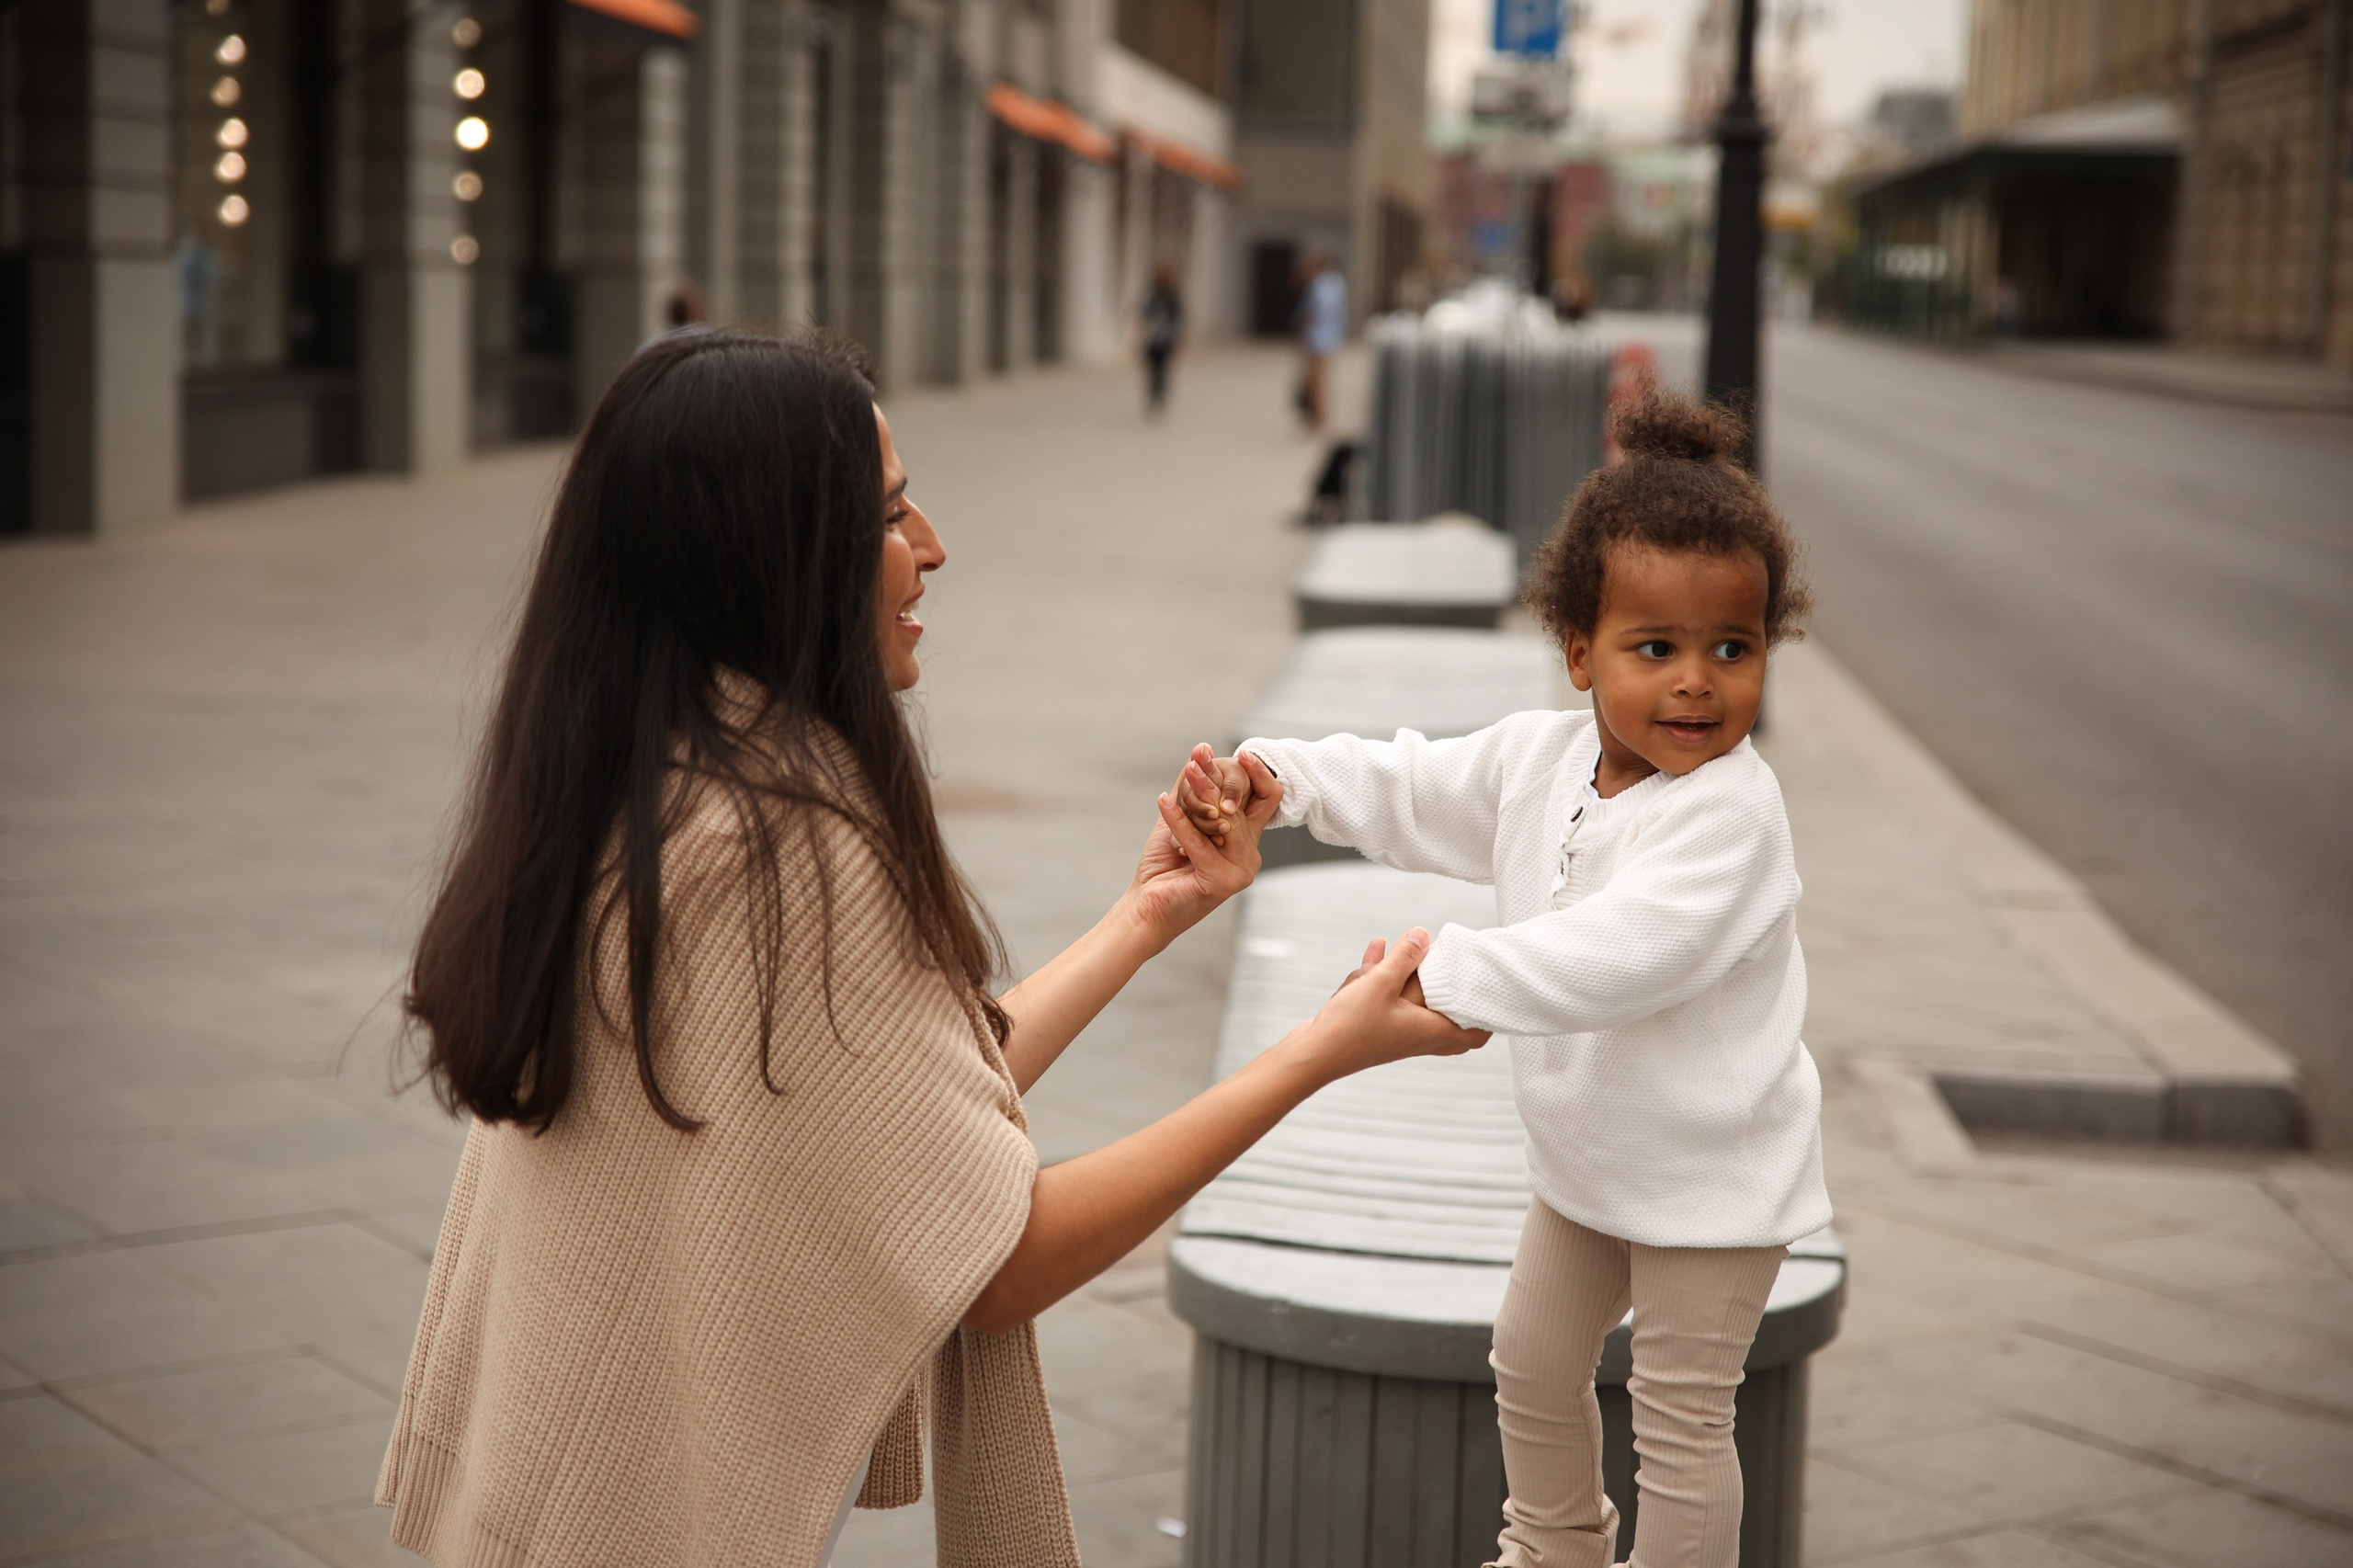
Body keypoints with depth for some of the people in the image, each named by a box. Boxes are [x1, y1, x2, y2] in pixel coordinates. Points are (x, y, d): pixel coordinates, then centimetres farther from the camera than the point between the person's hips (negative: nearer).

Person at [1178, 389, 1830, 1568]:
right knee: (1532, 1365, 25)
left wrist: (1450, 971, -43)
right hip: (1586, 1153, 8)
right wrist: (1274, 775, -13)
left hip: (1712, 1173, -8)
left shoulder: (1729, 809, -30)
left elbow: (1620, 954, -41)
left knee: (1680, 1422, 4)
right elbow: (1408, 790, 3)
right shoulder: (1540, 754, -5)